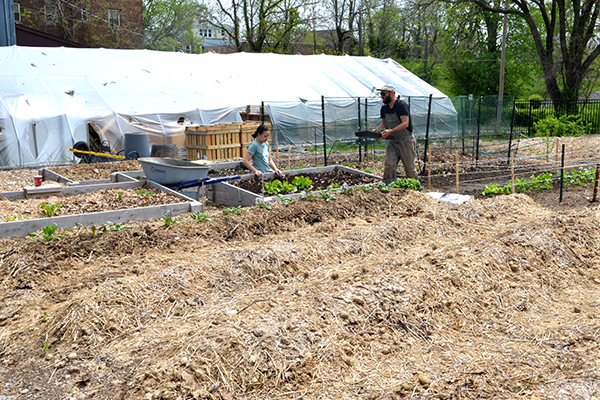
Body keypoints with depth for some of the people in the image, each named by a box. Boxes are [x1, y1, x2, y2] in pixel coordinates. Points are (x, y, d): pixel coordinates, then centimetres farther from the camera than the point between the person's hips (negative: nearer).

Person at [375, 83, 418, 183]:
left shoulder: (402, 105, -13)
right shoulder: (384, 107, 9)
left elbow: (405, 123, -22)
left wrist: (390, 131, -33)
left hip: (405, 140, -6)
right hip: (392, 141, 6)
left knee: (409, 167, 2)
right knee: (389, 166, -7)